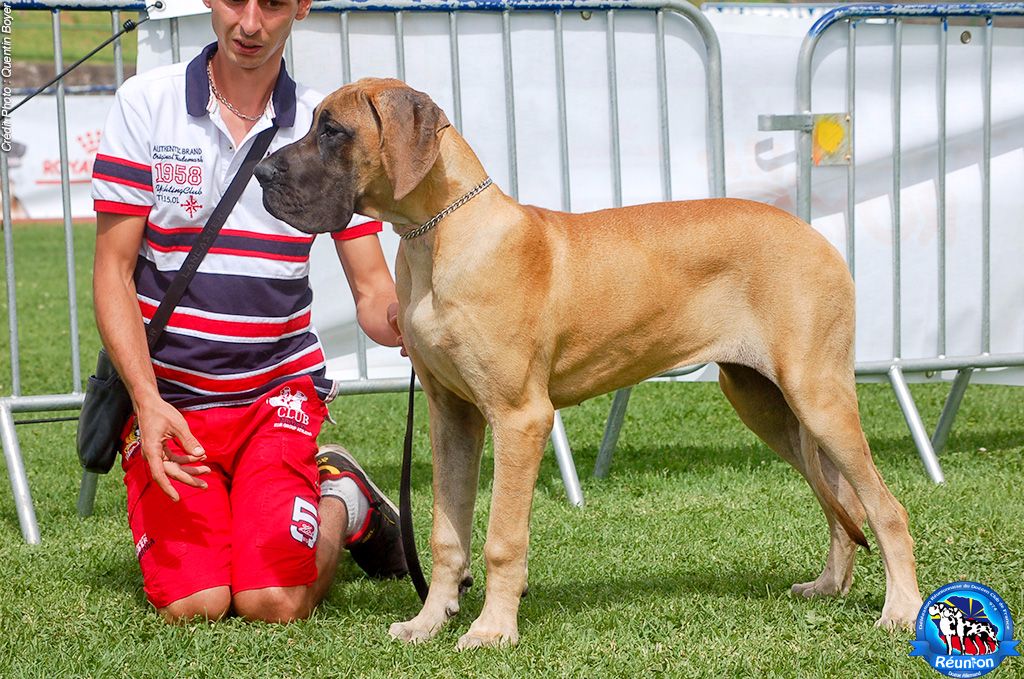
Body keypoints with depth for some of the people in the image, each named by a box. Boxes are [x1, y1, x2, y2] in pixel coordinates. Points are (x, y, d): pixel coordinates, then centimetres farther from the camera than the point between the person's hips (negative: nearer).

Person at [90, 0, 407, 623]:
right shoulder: (146, 104, -5)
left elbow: (373, 291, 1)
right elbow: (113, 273, -4)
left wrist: (406, 323, -24)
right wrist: (148, 400, -18)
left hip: (278, 391, 0)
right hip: (165, 396, 0)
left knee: (274, 604, -17)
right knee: (192, 605, -15)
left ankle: (343, 499, 16)